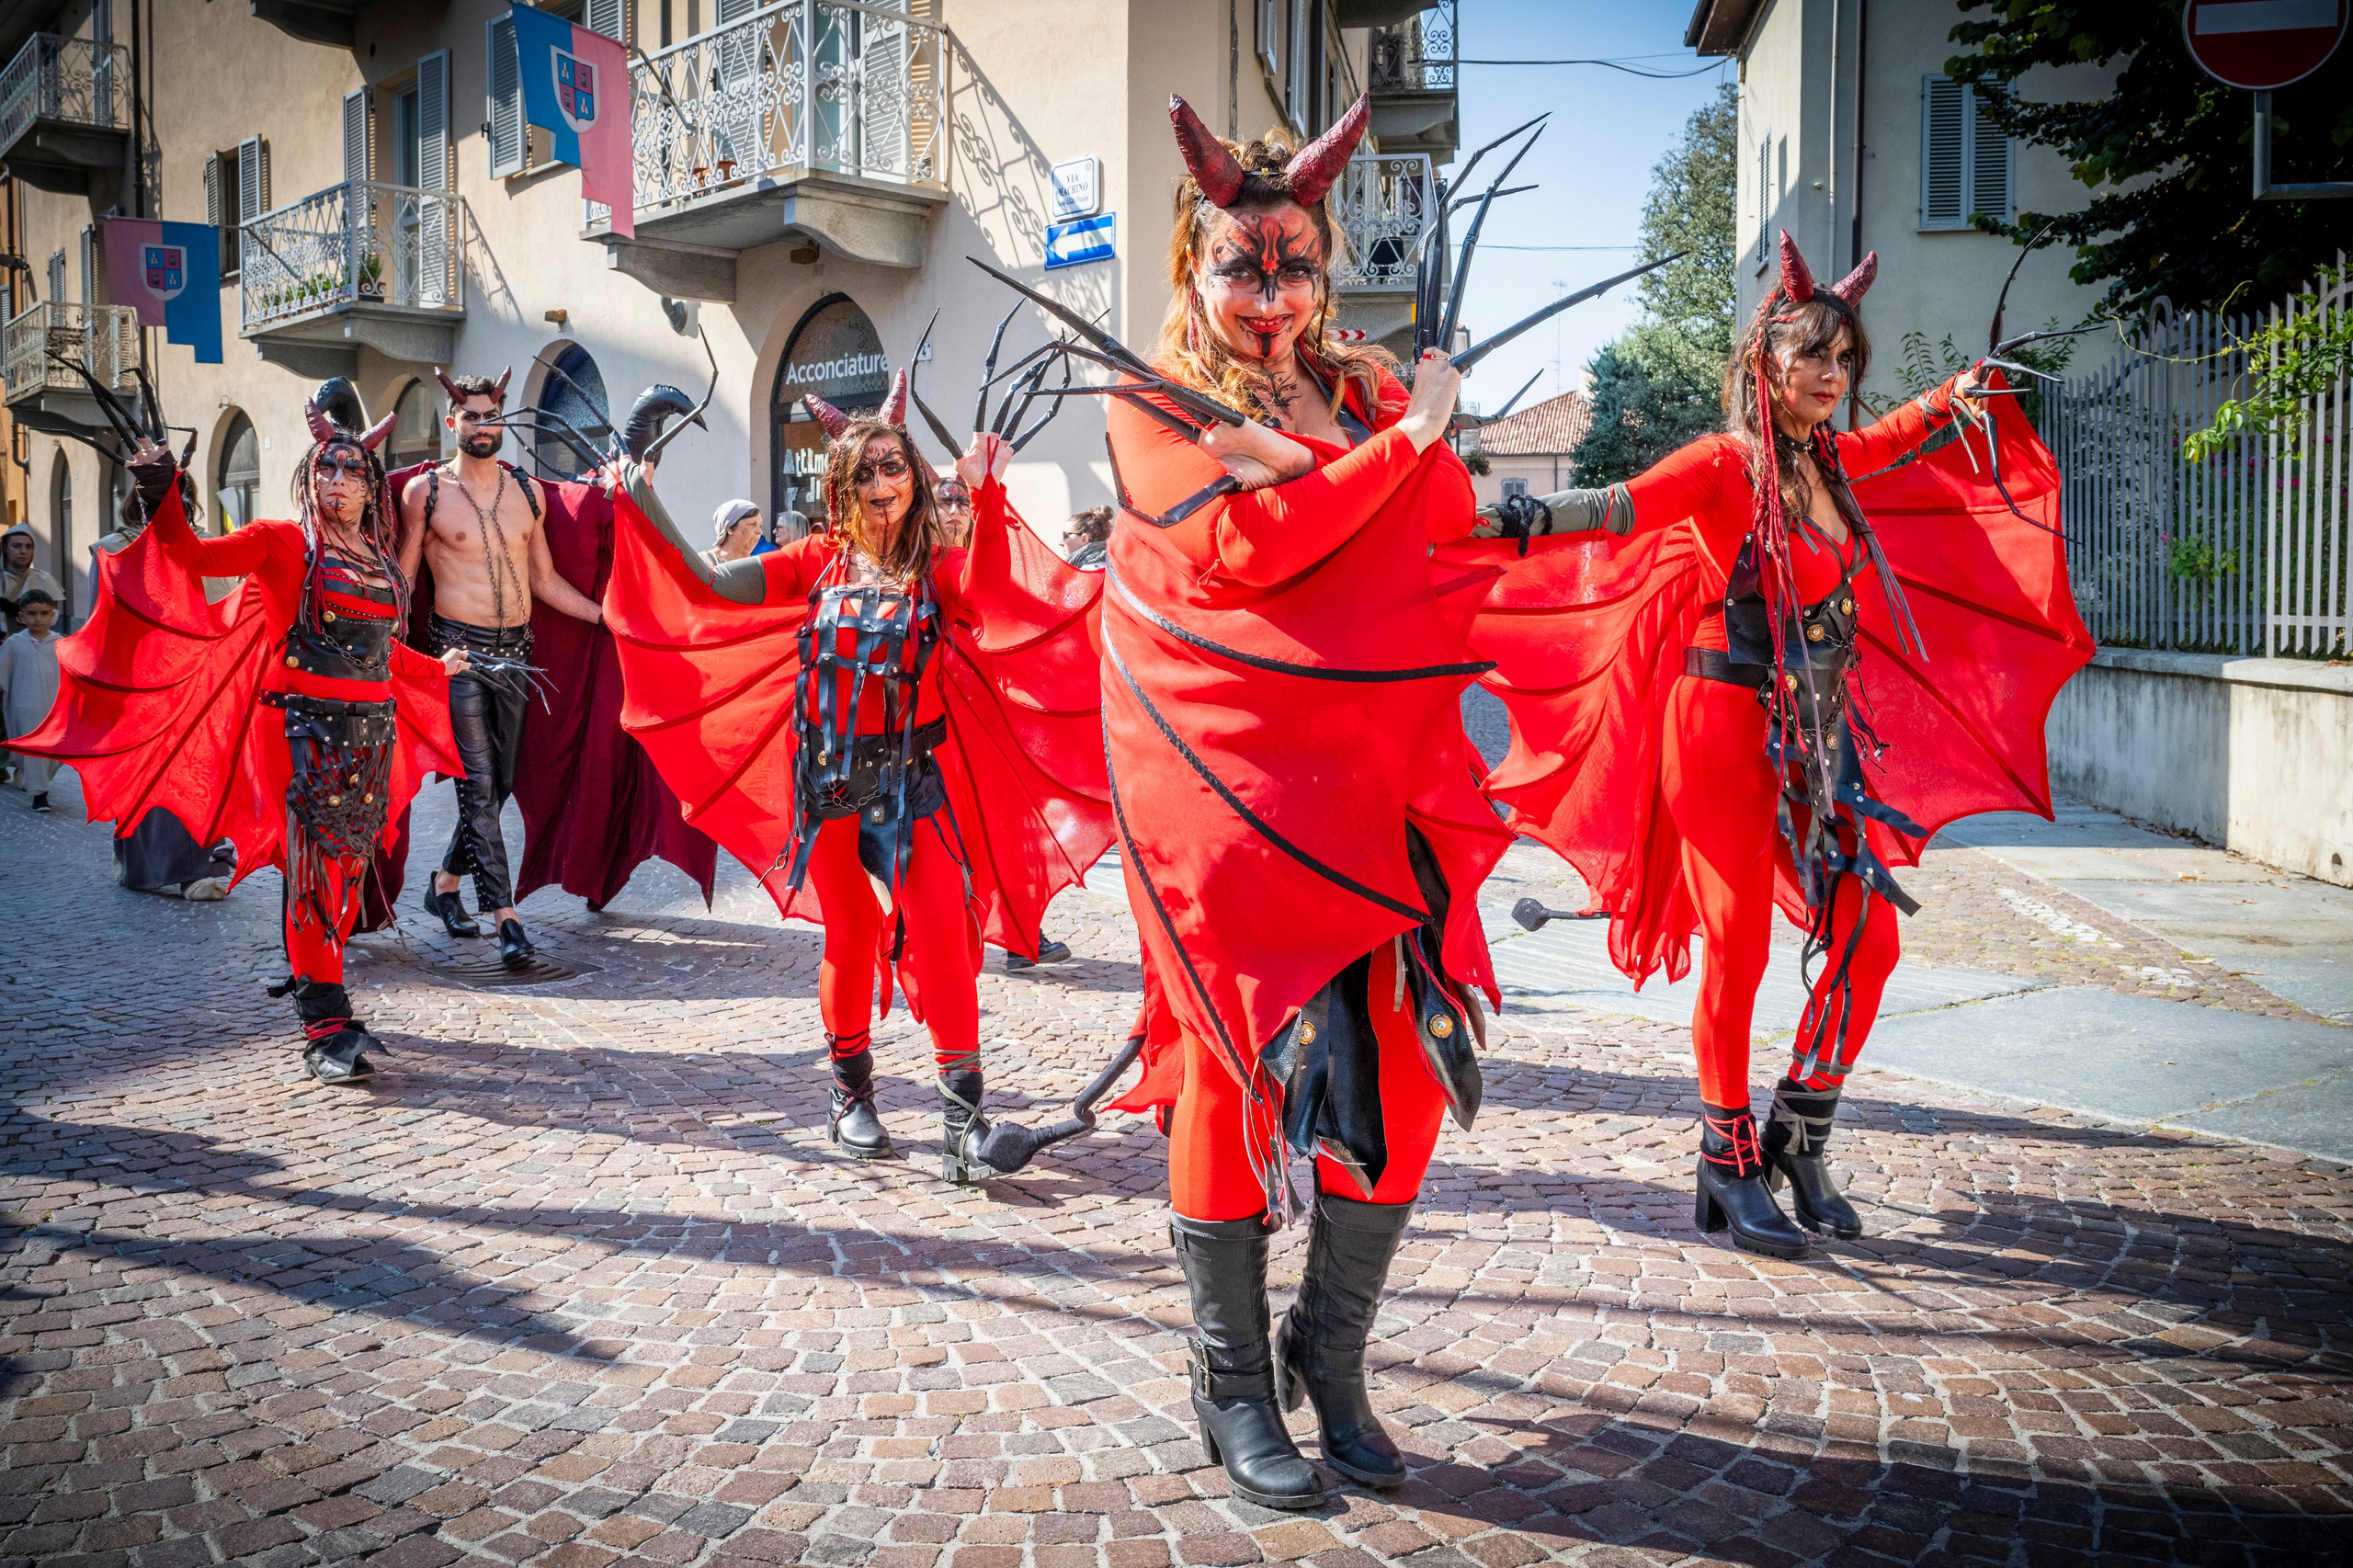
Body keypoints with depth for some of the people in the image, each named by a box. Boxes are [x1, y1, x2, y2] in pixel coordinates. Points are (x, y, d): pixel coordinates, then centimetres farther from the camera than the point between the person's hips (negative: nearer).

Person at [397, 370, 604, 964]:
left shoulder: (528, 491, 10)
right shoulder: (425, 491, -1)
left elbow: (545, 581, 16)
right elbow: (401, 580, 1)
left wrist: (610, 615, 11)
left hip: (515, 649, 5)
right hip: (459, 649, -4)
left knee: (500, 781, 9)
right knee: (478, 783, -7)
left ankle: (446, 882, 30)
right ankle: (505, 916, -7)